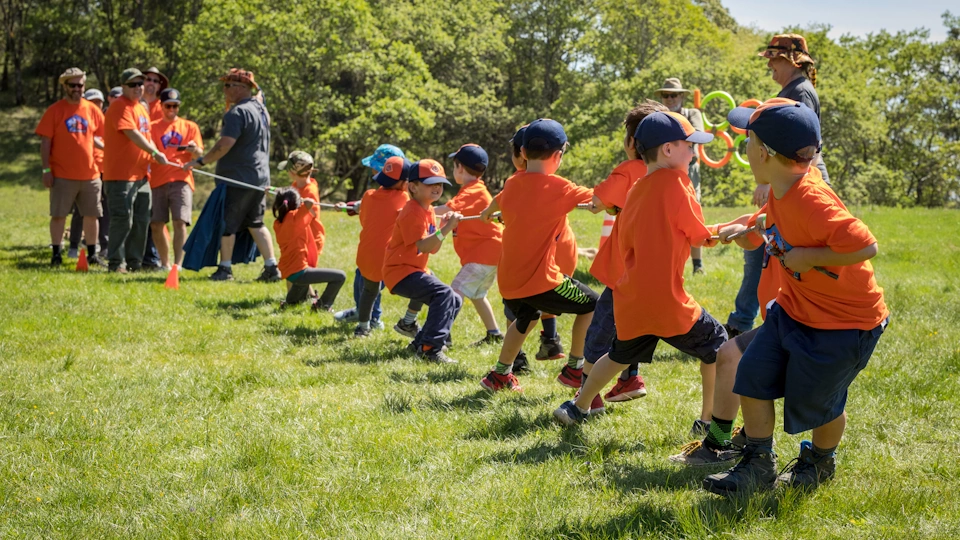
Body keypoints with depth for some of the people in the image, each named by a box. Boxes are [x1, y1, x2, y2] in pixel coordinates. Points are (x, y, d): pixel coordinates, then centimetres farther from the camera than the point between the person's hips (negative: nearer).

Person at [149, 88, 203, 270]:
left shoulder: (190, 127, 13)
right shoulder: (153, 127, 14)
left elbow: (199, 155, 7)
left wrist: (194, 149, -17)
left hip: (181, 180, -1)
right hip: (158, 180, 2)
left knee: (180, 222, -14)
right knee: (156, 224, -1)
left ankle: (178, 264, -16)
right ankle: (165, 263, 13)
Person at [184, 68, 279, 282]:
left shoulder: (237, 113, -16)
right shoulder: (261, 110, 14)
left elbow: (224, 145, -24)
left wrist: (201, 161, -17)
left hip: (237, 179, -9)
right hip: (260, 178, 9)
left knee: (227, 224, 1)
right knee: (255, 224, 13)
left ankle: (225, 268, 6)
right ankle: (271, 267, 7)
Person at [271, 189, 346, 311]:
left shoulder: (278, 223, 6)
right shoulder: (294, 217, -16)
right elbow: (309, 202, -31)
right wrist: (305, 202, -9)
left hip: (288, 272, 9)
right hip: (299, 272, -9)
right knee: (340, 276, -3)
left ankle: (290, 302, 43)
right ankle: (322, 305, 4)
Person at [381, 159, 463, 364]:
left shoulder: (429, 211, 12)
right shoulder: (412, 212, -18)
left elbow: (433, 249, 9)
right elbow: (424, 246, -27)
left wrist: (444, 227, -4)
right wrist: (446, 229, -33)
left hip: (415, 270, 10)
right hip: (400, 272, -10)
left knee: (454, 301, 11)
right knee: (444, 293, -27)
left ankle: (421, 343, 18)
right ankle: (430, 349, -29)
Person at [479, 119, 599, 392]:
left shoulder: (512, 183, 7)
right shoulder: (556, 187, -14)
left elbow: (497, 203, 29)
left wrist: (487, 214, 52)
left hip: (507, 282, 8)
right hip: (540, 279, -7)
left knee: (525, 318, 34)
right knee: (591, 305, 11)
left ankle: (500, 374, 37)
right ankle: (576, 367, 14)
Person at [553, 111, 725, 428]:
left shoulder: (634, 192, 12)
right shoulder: (675, 181, -10)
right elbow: (700, 238, -5)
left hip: (631, 301, 8)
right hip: (667, 300, -7)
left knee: (619, 356, 28)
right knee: (715, 348, 9)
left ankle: (577, 408, 38)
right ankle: (709, 422, 11)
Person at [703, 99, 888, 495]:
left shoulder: (811, 201, -32)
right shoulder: (780, 190, -4)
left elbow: (866, 246, -38)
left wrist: (806, 257, -30)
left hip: (844, 323, -8)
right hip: (793, 310, 8)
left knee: (815, 402, 7)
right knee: (753, 378, 2)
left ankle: (820, 462, 37)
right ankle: (758, 466, 15)